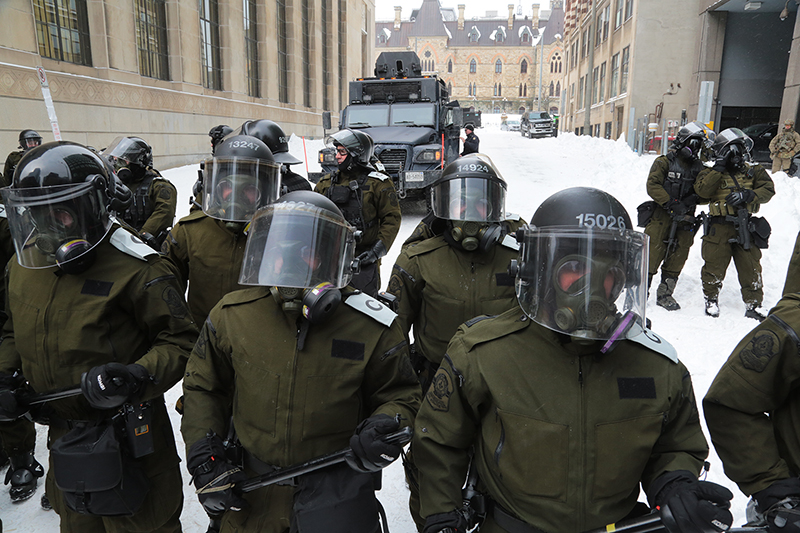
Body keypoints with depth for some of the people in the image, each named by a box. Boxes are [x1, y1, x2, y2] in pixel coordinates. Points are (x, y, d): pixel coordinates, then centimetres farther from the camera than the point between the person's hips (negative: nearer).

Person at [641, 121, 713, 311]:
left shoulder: (698, 168, 14)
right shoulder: (664, 162, 1)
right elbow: (652, 186, -10)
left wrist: (692, 199, -13)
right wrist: (671, 204, -18)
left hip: (684, 219, 5)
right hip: (661, 216, -5)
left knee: (677, 257, 6)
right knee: (653, 253, -7)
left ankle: (665, 294, 17)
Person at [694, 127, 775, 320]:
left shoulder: (753, 170, 12)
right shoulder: (712, 173, 5)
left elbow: (768, 189, 2)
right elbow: (702, 190, -13)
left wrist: (748, 195, -15)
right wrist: (719, 168, -14)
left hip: (746, 227, 2)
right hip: (719, 226, -2)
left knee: (751, 268, 4)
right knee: (715, 265, 1)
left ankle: (753, 304, 15)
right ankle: (711, 299, 20)